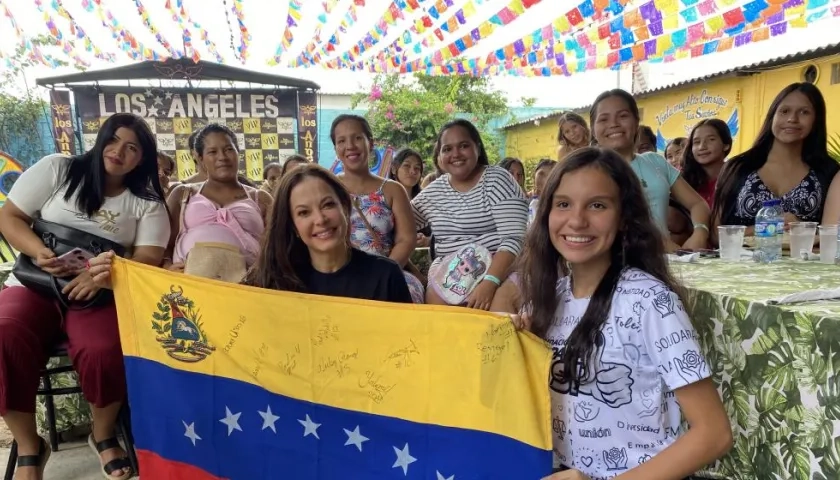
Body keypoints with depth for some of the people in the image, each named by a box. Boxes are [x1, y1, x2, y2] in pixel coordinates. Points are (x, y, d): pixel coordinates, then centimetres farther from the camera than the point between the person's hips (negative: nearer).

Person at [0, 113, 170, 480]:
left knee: (104, 350, -32)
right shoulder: (56, 169, 5)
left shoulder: (147, 202, 4)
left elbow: (148, 258, -5)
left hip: (101, 294, -1)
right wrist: (38, 251, -16)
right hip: (35, 284, 1)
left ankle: (103, 436, 1)